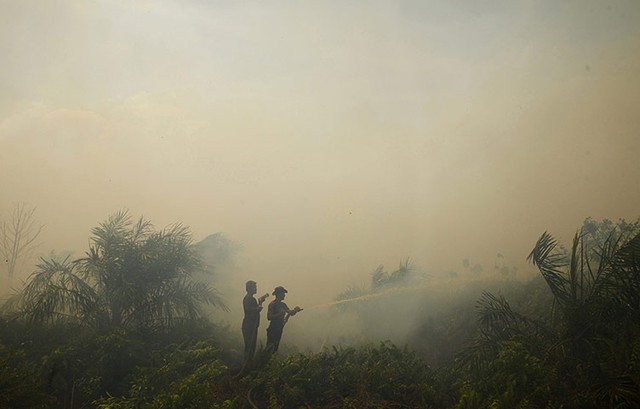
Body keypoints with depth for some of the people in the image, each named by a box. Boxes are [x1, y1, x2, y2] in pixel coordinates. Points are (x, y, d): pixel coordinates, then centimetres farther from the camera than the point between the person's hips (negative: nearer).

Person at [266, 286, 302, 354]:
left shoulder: (283, 305, 14)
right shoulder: (272, 304, -11)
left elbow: (291, 313, 12)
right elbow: (269, 317, -19)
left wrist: (295, 310, -7)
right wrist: (279, 314, -23)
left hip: (279, 329, 8)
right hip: (273, 329, -8)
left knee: (275, 348, 12)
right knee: (270, 348, -11)